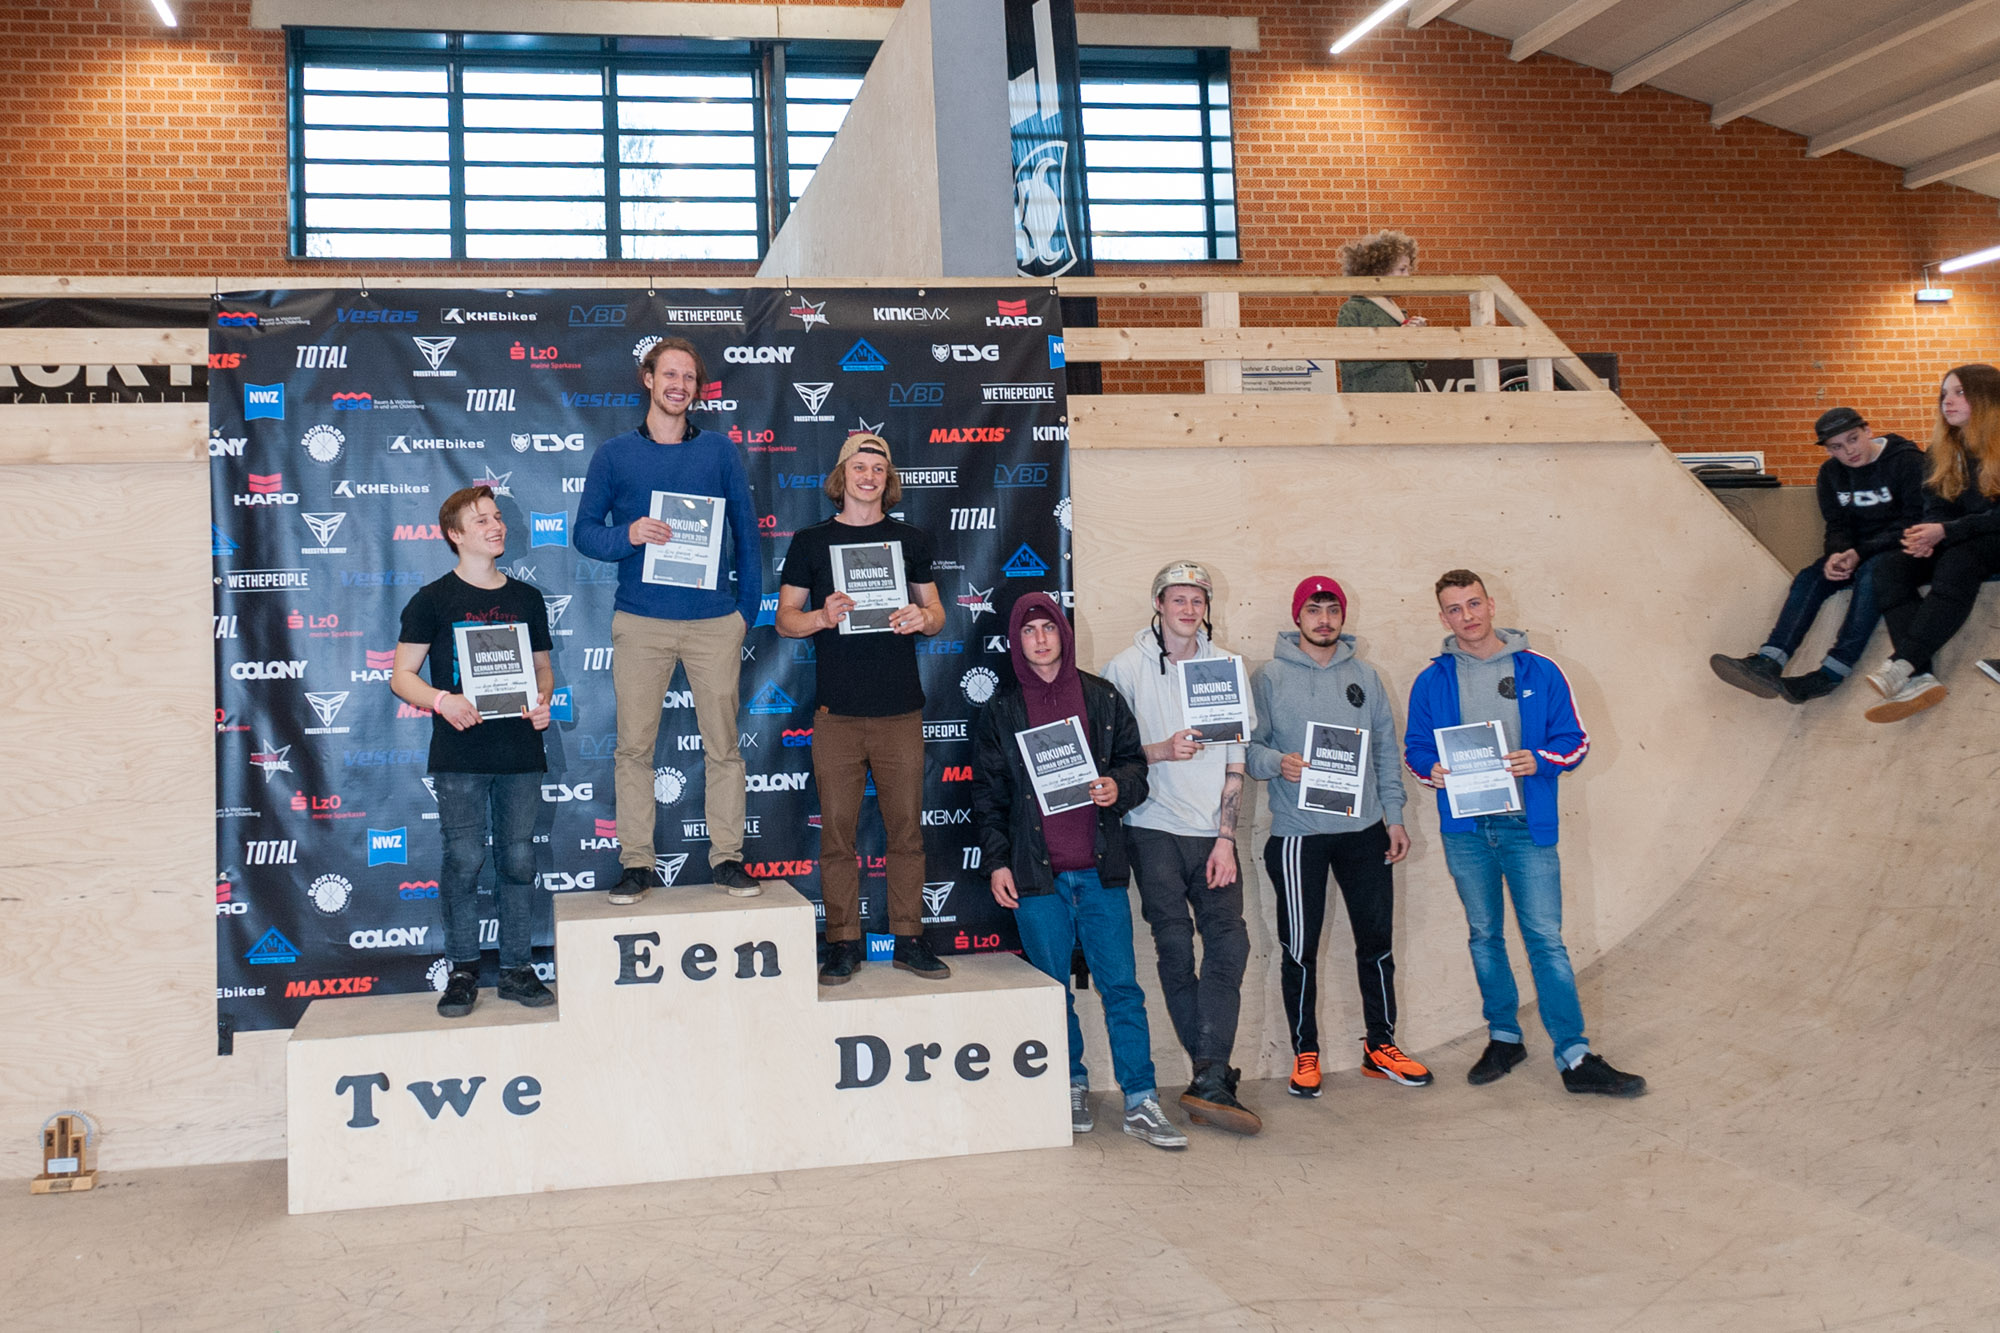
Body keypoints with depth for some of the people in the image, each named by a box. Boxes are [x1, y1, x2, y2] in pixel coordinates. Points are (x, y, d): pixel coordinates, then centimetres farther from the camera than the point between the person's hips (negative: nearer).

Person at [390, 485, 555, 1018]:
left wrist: (543, 702, 0)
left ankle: (517, 968, 13)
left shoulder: (527, 598, 14)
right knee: (464, 860, -4)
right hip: (460, 757, -3)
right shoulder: (434, 600, 2)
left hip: (520, 751, 3)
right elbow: (401, 676, 2)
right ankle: (463, 970, 9)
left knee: (518, 859, 5)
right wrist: (442, 700, -17)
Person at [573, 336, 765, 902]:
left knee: (722, 744, 2)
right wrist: (628, 535, -13)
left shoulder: (719, 449, 10)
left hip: (714, 619, 0)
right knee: (633, 745, 0)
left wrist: (748, 606, 6)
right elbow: (585, 531, 8)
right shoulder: (614, 453, 8)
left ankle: (727, 856, 11)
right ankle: (636, 862, 8)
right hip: (640, 619, 0)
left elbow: (746, 530, 12)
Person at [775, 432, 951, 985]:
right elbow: (785, 618, 8)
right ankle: (843, 943, 9)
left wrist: (923, 618, -8)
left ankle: (909, 939, 12)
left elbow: (936, 614, 15)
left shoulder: (911, 540, 13)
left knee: (907, 829, 3)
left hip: (900, 709, 1)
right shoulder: (811, 541, 9)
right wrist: (822, 616, -13)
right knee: (837, 830, 0)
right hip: (837, 711, -1)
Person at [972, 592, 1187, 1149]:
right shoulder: (1002, 712, 6)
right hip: (1036, 873, 0)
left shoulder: (1101, 697, 8)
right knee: (1054, 989, 7)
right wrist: (996, 861, 1)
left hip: (1100, 868, 0)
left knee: (1121, 984, -1)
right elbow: (987, 794, 8)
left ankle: (1141, 1102, 5)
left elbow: (1134, 761, 13)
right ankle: (1072, 1087, 23)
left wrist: (1120, 786, -9)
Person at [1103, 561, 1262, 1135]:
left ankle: (1208, 1084, -10)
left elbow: (1234, 761, 6)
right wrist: (1161, 751, -14)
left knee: (1229, 943, -10)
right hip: (1155, 830, -2)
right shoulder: (1127, 667, 1)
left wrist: (1227, 837, -2)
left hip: (1213, 834, 2)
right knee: (1176, 948, -2)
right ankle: (1216, 1077, 8)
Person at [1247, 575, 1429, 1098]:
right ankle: (1305, 1053, 16)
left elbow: (1386, 749, 12)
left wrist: (1394, 815, 7)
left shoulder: (1363, 676, 9)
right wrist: (1277, 762, -22)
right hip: (1297, 835, -3)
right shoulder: (1270, 676, -1)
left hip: (1364, 829, 3)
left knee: (1377, 939, 9)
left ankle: (1380, 1045, 23)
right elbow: (1247, 744, -2)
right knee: (1300, 950, 3)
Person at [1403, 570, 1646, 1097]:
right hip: (1464, 829, 2)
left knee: (1546, 938, -4)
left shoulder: (1539, 671, 2)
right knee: (1484, 936, 12)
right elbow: (1415, 748, 12)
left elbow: (1576, 740, 3)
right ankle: (1504, 1038, 25)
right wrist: (1431, 771, -10)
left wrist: (1538, 761, -16)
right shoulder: (1432, 682, 6)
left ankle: (1576, 1057, 0)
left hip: (1527, 822, -2)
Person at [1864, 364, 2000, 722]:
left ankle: (1903, 664, -50)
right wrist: (1927, 535, -14)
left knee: (1957, 561, -39)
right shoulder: (1946, 450, 12)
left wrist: (1945, 532, -23)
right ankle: (1920, 679, -40)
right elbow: (1937, 506, 9)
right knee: (1894, 567, -23)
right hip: (1955, 542, 6)